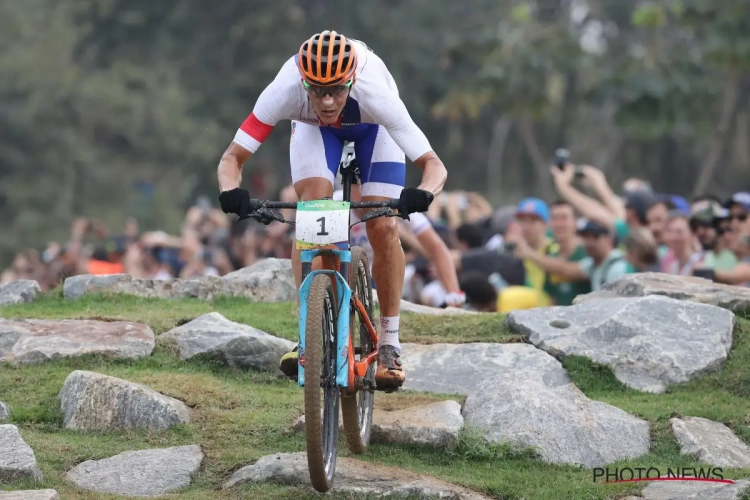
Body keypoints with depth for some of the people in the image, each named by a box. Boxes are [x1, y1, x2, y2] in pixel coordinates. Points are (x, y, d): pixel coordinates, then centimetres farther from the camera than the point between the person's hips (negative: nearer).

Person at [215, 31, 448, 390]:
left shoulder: (376, 94, -43)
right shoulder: (285, 91, -41)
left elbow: (434, 164, -41)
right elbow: (232, 157, -35)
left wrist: (423, 194, -62)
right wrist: (231, 193, -56)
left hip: (372, 125, -1)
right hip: (313, 128, 1)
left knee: (382, 227, -14)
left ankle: (389, 344, 1)